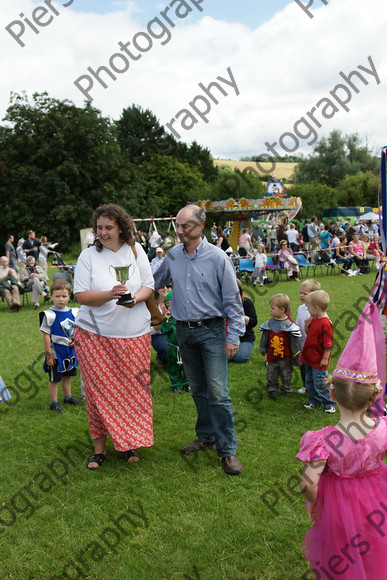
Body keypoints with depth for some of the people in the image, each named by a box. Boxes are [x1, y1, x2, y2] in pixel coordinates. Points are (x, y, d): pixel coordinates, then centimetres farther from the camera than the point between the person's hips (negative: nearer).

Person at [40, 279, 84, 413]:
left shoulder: (73, 313, 0)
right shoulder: (49, 315, -17)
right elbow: (46, 335, -15)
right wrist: (49, 354, -15)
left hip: (70, 351, 6)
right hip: (56, 353, -6)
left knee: (67, 375, 22)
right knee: (54, 379, 5)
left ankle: (68, 397, 38)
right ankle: (54, 403, 18)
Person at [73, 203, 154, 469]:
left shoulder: (135, 250, 4)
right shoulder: (88, 256, -1)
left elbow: (149, 286, 5)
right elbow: (82, 295, -7)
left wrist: (135, 298, -16)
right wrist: (109, 294, -23)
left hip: (134, 334, 2)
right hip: (95, 335, -1)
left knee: (133, 389, 6)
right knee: (99, 390, 0)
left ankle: (130, 442, 24)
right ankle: (99, 447, 16)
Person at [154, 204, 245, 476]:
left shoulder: (217, 257, -9)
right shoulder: (173, 256, 4)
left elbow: (232, 299, -7)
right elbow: (155, 283, 22)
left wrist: (234, 336, -10)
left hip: (211, 331, -5)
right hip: (184, 331, 5)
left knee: (218, 392, -7)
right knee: (198, 389, 16)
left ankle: (228, 450, 5)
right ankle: (206, 436, 32)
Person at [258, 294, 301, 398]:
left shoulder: (289, 324, -12)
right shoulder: (269, 323, -1)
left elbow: (294, 342, -7)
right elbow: (265, 338, 12)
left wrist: (296, 357, -5)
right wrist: (263, 349, 17)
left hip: (286, 357, -3)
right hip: (272, 356, 3)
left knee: (286, 375, 13)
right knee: (271, 375, 11)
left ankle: (287, 390, 30)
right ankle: (272, 390, 25)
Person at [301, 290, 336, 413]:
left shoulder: (325, 323, -22)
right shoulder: (313, 319, 5)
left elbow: (328, 344, -20)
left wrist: (325, 359, -17)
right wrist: (307, 326, -1)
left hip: (319, 361, -9)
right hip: (309, 358, 9)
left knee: (320, 383, 0)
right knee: (309, 381, 18)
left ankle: (330, 404, 15)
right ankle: (314, 401, 33)